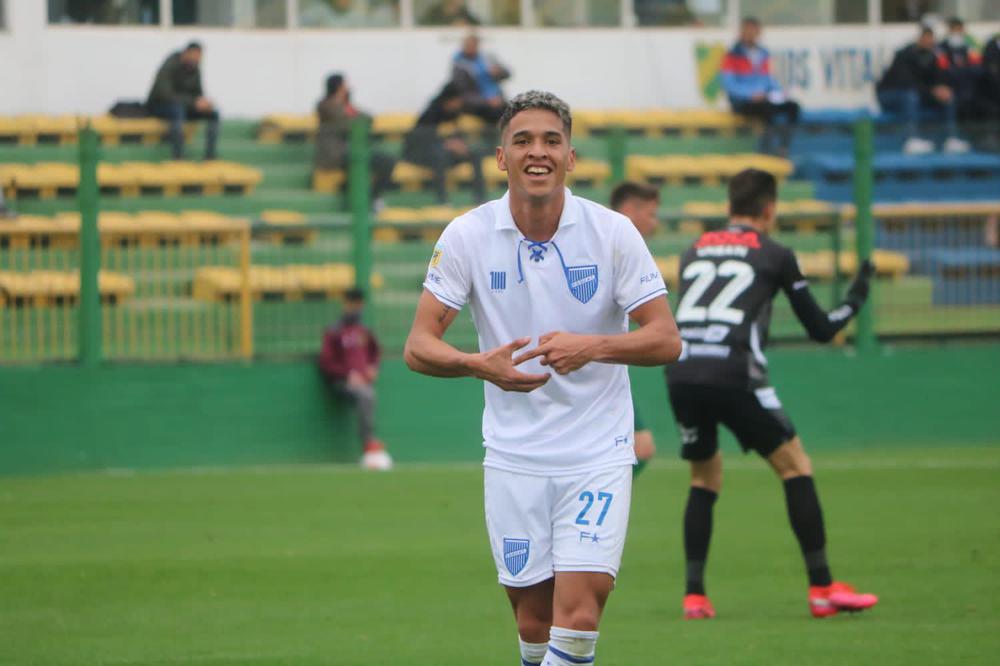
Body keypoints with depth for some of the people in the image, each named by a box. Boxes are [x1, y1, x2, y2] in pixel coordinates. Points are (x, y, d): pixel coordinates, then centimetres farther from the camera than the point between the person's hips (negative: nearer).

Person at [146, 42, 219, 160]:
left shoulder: (195, 68, -2)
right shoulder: (170, 66, -24)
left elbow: (198, 92, 10)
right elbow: (165, 94, -34)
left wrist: (202, 101, -16)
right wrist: (194, 102, -37)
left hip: (182, 105, 7)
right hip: (159, 105, -7)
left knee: (213, 113, -13)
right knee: (178, 110, -41)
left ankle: (210, 155, -14)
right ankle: (178, 157, -42)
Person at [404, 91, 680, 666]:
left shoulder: (612, 232, -6)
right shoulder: (468, 236, -4)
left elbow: (666, 340, -6)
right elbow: (419, 346, -6)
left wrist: (593, 346, -25)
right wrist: (479, 364, -27)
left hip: (598, 452, -1)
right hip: (513, 459, 1)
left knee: (578, 608, -16)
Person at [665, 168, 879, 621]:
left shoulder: (694, 252, 21)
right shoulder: (774, 255, 10)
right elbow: (821, 328, 14)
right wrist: (857, 298, 33)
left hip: (681, 375, 4)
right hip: (733, 376, -4)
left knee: (704, 478, 22)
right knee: (795, 466, 8)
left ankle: (694, 596, 13)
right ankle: (822, 590, 4)